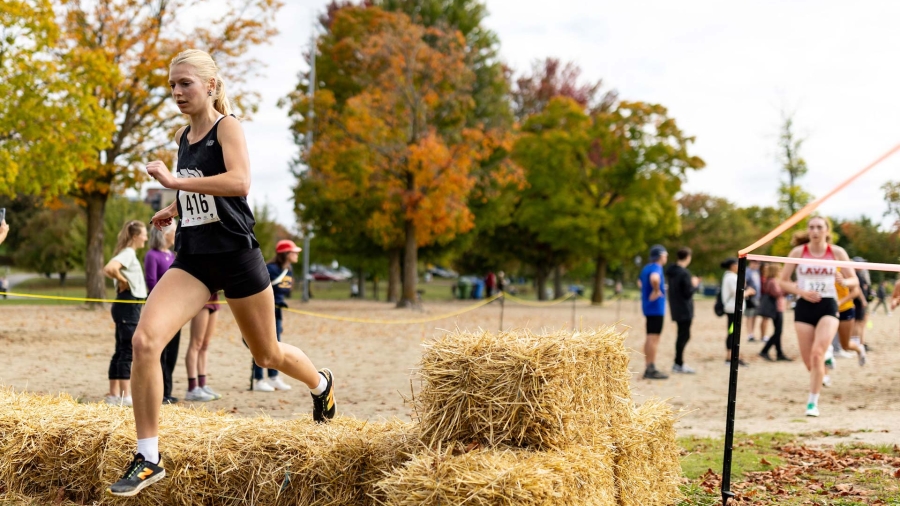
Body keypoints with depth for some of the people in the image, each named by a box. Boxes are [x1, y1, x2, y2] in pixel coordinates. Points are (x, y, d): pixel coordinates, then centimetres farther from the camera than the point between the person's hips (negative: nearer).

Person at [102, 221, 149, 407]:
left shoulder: (129, 253, 17)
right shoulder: (128, 253, -12)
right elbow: (109, 268, -29)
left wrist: (123, 282, 10)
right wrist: (123, 281, -14)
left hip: (128, 306, 10)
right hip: (128, 305, -10)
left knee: (121, 351, 11)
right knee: (128, 351, -9)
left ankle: (114, 395, 15)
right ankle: (125, 396, -9)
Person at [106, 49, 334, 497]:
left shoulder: (227, 126, -9)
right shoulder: (183, 136, 12)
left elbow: (239, 182, -27)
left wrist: (173, 181, -28)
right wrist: (176, 209, 16)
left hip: (235, 255, -5)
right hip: (192, 258, 5)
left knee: (267, 354, 13)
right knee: (144, 340, -18)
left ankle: (320, 384, 49)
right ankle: (148, 459, -11)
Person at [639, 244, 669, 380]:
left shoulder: (646, 268, 15)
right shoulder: (656, 267, -14)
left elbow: (641, 282, 32)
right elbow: (654, 278, -38)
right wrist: (657, 291, -23)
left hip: (648, 307, 10)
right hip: (656, 306, -10)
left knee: (650, 338, 13)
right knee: (654, 337, -7)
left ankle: (648, 368, 18)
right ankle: (652, 369, -6)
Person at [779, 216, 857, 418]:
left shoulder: (837, 252, 0)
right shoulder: (798, 252, 0)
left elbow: (855, 280, 5)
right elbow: (783, 282, 4)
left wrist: (844, 281, -19)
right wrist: (801, 291, -14)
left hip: (828, 306, -1)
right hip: (804, 306, 1)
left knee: (817, 353, -20)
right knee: (809, 361, 4)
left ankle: (813, 402, -11)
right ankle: (826, 358, 43)